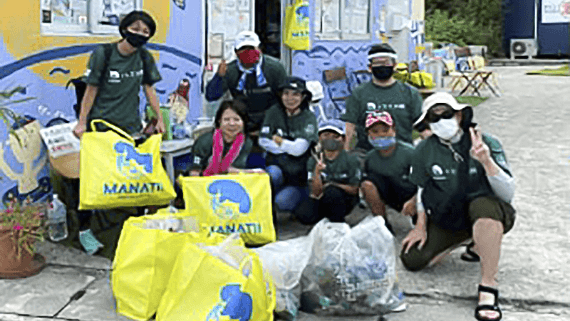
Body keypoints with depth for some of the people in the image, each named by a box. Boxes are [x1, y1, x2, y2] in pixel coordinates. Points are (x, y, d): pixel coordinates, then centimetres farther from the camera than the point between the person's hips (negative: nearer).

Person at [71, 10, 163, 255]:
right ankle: (84, 230, 9)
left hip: (130, 125, 4)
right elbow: (91, 89, -4)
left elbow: (149, 88, 12)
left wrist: (160, 118, 9)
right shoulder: (103, 54, -7)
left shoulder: (144, 58, 5)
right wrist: (82, 122, -5)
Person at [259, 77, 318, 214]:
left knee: (282, 202, -27)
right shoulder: (274, 112, 2)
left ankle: (305, 197, 6)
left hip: (299, 175, -2)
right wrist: (289, 147, -10)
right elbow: (263, 141, -7)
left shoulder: (309, 118, -6)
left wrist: (277, 139, -5)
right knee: (272, 174, -34)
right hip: (277, 165, 2)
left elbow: (299, 149, -17)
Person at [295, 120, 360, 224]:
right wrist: (317, 173, -26)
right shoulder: (313, 161, 0)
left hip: (345, 201, -2)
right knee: (303, 214, -27)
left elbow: (353, 190, -6)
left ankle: (338, 223, -10)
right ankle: (326, 217, 5)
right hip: (322, 201, 2)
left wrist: (332, 184, -15)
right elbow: (316, 193, -9)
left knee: (331, 191, -35)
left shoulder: (351, 160, -6)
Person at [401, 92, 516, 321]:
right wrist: (421, 226, 7)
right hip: (447, 218, 5)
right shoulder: (425, 150, -4)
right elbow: (423, 190, 12)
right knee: (412, 260, -8)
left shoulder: (487, 144, -13)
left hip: (488, 213, -4)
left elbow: (508, 194, -20)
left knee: (483, 205, -41)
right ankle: (471, 239, 17)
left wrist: (487, 161, -34)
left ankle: (488, 288, -32)